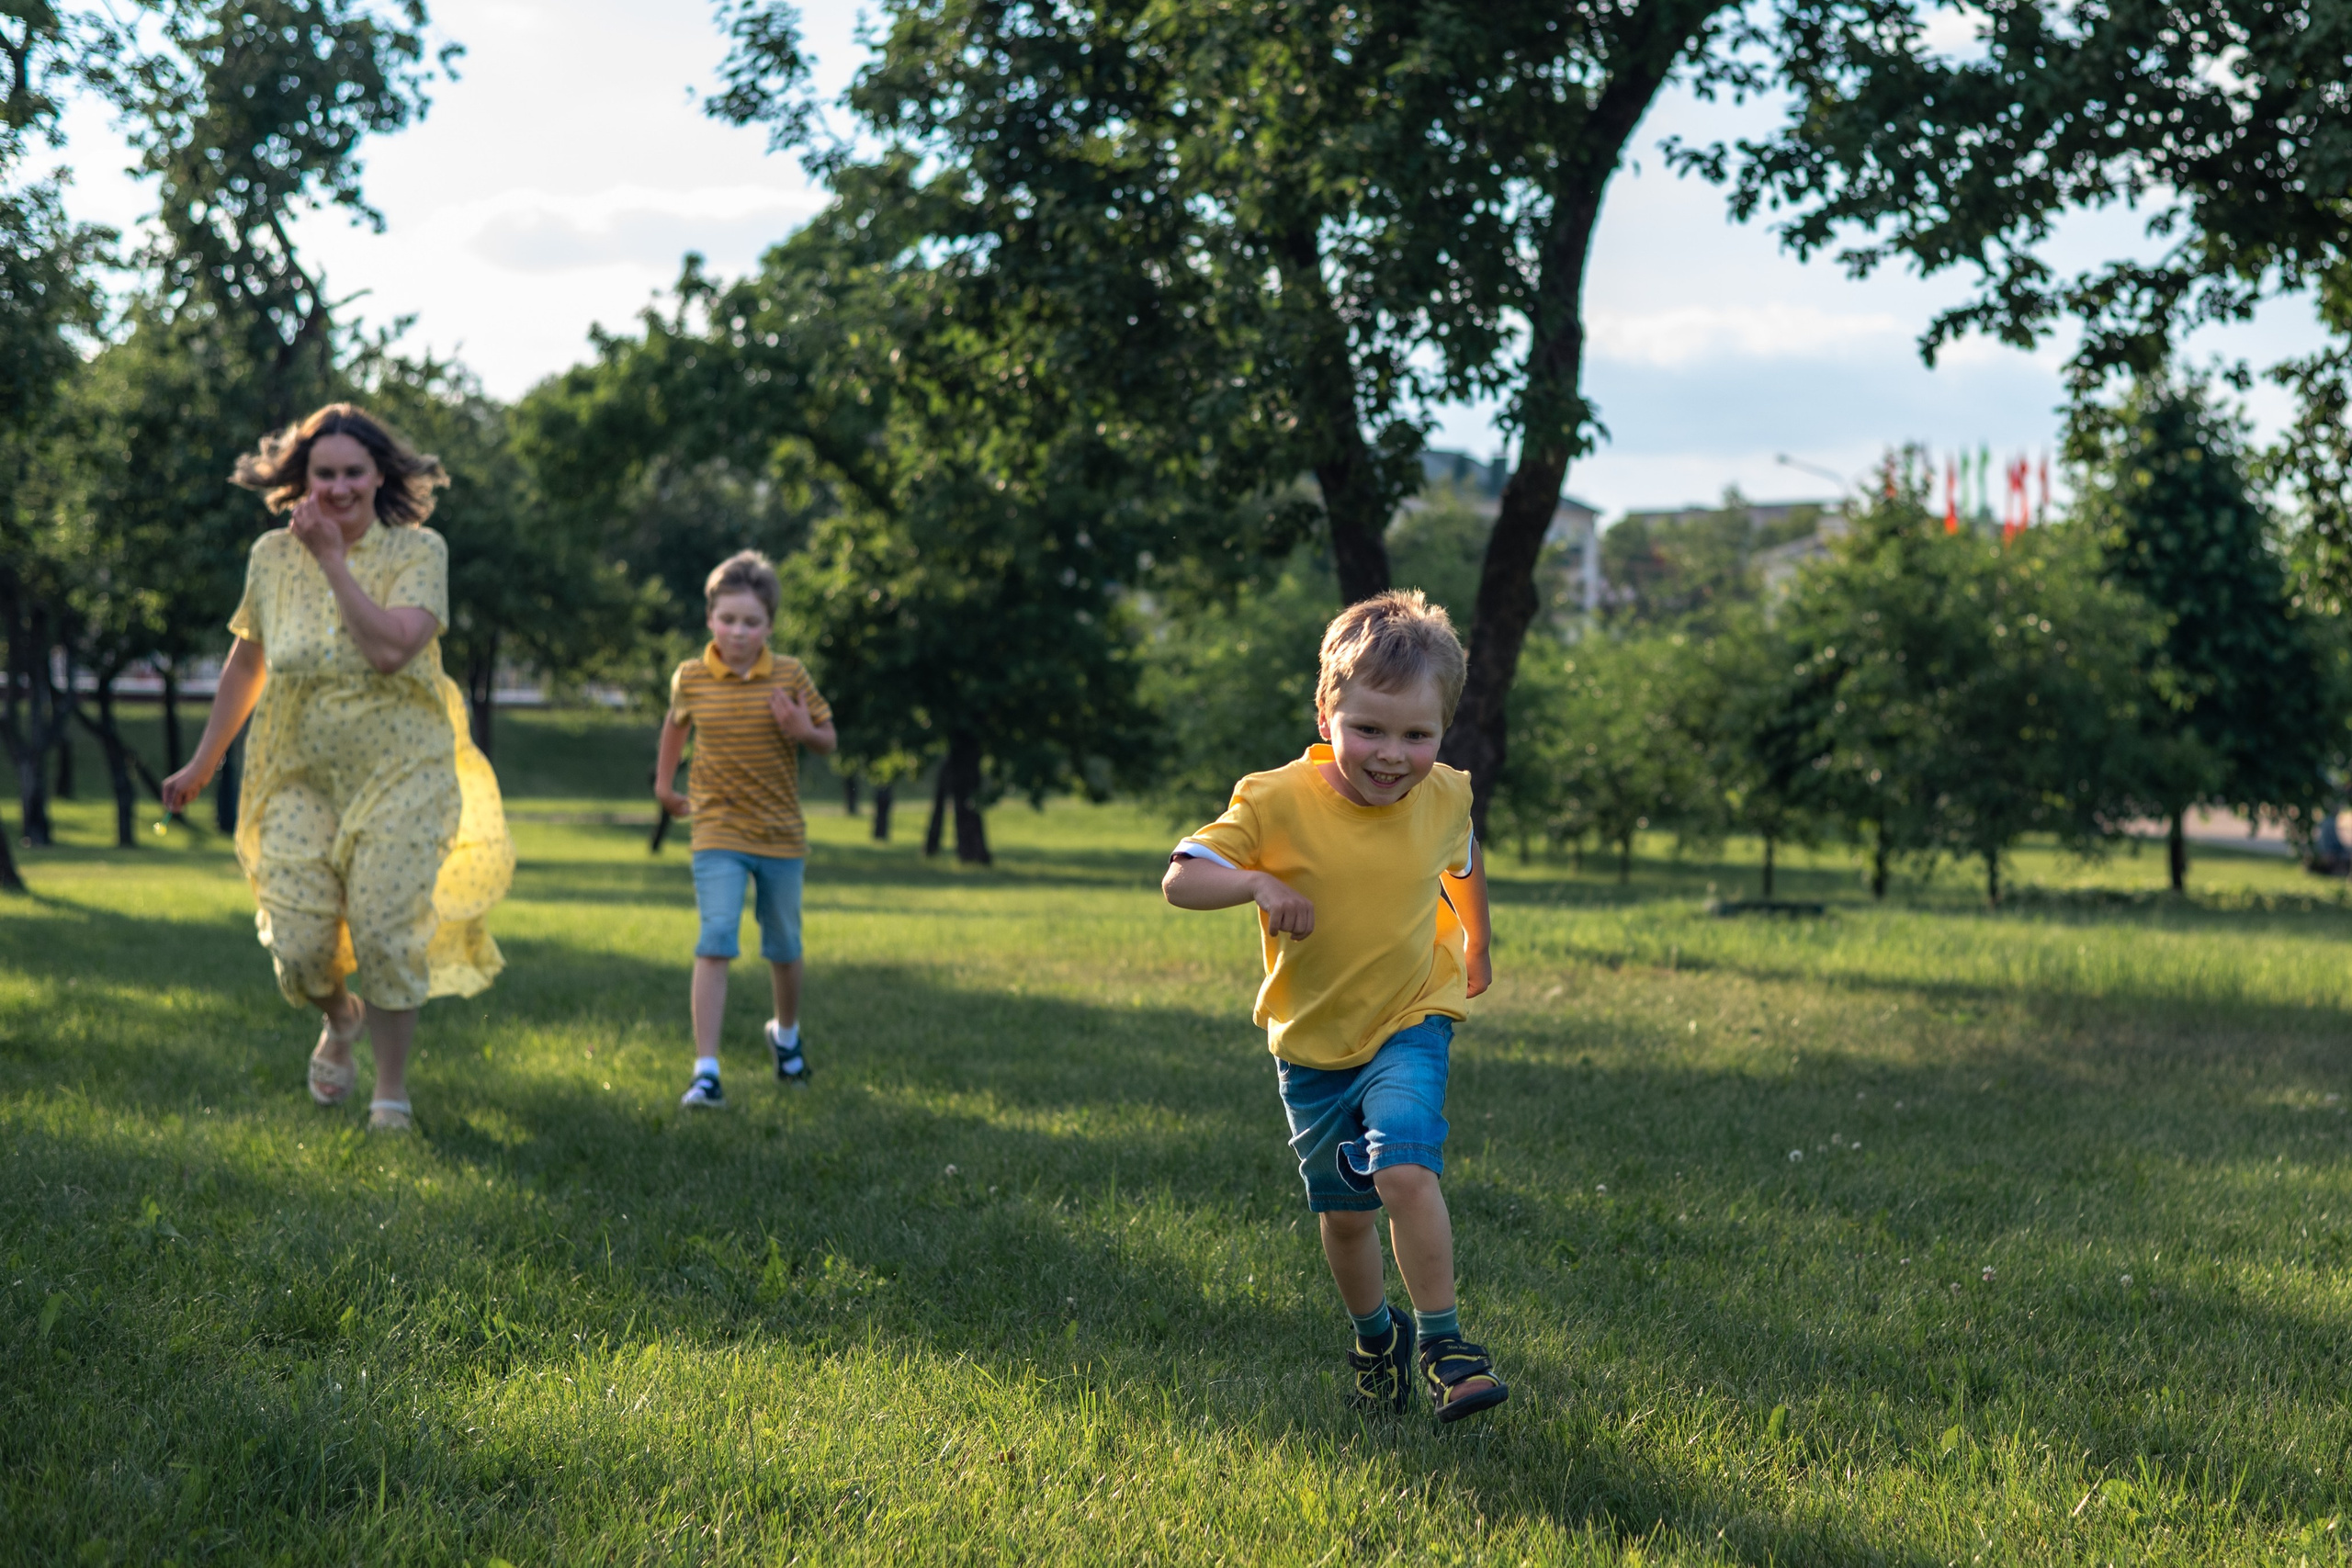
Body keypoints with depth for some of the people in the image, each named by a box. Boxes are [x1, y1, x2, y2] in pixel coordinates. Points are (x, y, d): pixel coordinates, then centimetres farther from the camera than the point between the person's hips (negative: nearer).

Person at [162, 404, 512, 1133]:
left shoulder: (417, 552, -7)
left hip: (400, 775, -3)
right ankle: (340, 1018, 31)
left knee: (384, 932, -9)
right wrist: (203, 763, 23)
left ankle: (393, 1090, 12)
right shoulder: (272, 556, 3)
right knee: (298, 949, -5)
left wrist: (333, 559, -21)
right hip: (302, 777, 3)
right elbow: (246, 662, 17)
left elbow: (391, 649, -23)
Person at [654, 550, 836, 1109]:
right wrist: (664, 782, 22)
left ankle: (786, 1032, 45)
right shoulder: (690, 679, -4)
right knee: (715, 943, -16)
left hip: (781, 834, 2)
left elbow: (829, 741, 3)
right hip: (719, 833, -1)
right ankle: (706, 1071, -18)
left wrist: (803, 731, -17)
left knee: (784, 948, 17)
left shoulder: (789, 676, -6)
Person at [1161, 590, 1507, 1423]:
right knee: (1343, 1211, 11)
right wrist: (1258, 884, -36)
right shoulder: (1278, 801, -18)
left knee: (1405, 1171, -24)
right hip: (1313, 1041, 1)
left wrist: (1477, 942, 29)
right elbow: (1181, 879, -18)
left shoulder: (1445, 797, -8)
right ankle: (1376, 1335, 37)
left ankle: (1441, 1337, -9)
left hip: (1410, 1021, 0)